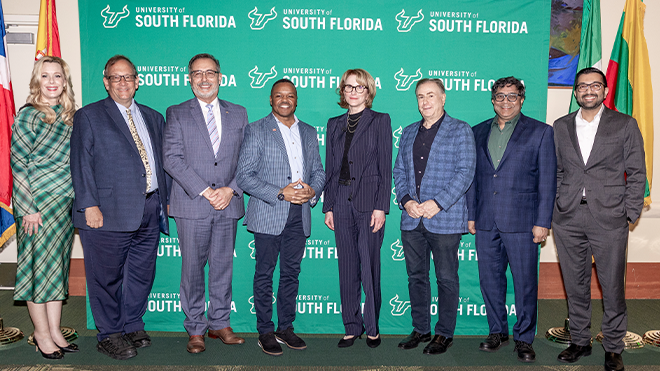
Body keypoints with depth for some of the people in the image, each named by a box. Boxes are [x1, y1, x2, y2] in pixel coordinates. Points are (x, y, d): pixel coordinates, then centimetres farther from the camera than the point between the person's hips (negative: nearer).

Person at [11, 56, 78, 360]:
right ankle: (41, 332, 15)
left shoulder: (69, 116, 11)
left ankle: (54, 330, 20)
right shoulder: (28, 115, -6)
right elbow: (18, 163, -9)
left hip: (66, 203, 6)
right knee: (39, 262, 2)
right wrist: (28, 208, -14)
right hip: (38, 203, -6)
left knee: (58, 264, 10)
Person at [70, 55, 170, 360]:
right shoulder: (88, 116, 3)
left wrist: (165, 198, 10)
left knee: (142, 275, 12)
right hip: (109, 213, -4)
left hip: (149, 211, 5)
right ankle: (109, 335, 19)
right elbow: (81, 164, -4)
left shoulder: (153, 118, 18)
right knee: (107, 277, 3)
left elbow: (163, 161, 18)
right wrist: (90, 206, -12)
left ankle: (132, 326, 29)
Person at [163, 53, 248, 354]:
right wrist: (205, 191, -13)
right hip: (191, 205, -2)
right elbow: (171, 159, -5)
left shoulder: (238, 114, 12)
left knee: (223, 265, 9)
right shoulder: (177, 114, 5)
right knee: (192, 268, 3)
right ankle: (195, 329, 16)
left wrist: (230, 189, -8)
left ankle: (219, 324, 22)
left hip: (228, 204, 2)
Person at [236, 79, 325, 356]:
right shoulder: (256, 130, -1)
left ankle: (286, 328, 23)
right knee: (264, 274, 3)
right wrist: (280, 193, -17)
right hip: (268, 214, -4)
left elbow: (318, 170, 17)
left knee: (291, 273, 11)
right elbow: (244, 176, -8)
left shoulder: (309, 132, 14)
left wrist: (313, 190, -6)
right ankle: (265, 332, 15)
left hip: (299, 216, 4)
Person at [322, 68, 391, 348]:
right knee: (347, 269, 7)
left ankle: (372, 328, 15)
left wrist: (381, 207, -10)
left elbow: (385, 167, -3)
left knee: (370, 268, 0)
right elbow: (330, 168, 14)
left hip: (369, 202, -4)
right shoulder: (334, 124, 15)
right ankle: (352, 327, 19)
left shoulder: (380, 121, 3)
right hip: (341, 203, 4)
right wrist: (328, 206, 7)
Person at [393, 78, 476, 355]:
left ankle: (444, 334, 17)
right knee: (416, 277, 11)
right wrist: (405, 200, -4)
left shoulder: (460, 130, 0)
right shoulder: (409, 133, 16)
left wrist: (438, 202, -17)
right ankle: (420, 329, 25)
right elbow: (399, 171, 14)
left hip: (444, 219, -5)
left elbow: (465, 172, -8)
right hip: (412, 219, 5)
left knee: (446, 279, 4)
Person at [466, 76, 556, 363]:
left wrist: (542, 222, -7)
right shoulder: (478, 132, 12)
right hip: (485, 222, 4)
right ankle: (497, 331, 27)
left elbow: (548, 181, -2)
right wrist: (470, 215, 9)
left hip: (521, 221, -3)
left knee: (525, 282, 3)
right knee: (490, 279, 11)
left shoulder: (540, 132, 1)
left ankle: (524, 338, 19)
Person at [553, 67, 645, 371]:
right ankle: (580, 341, 26)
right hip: (567, 220, 3)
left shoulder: (625, 125, 4)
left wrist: (630, 214, -3)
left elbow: (637, 173, 3)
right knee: (575, 285, 11)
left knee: (612, 287, 4)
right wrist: (553, 209, 4)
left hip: (609, 219, -2)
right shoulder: (561, 127, 11)